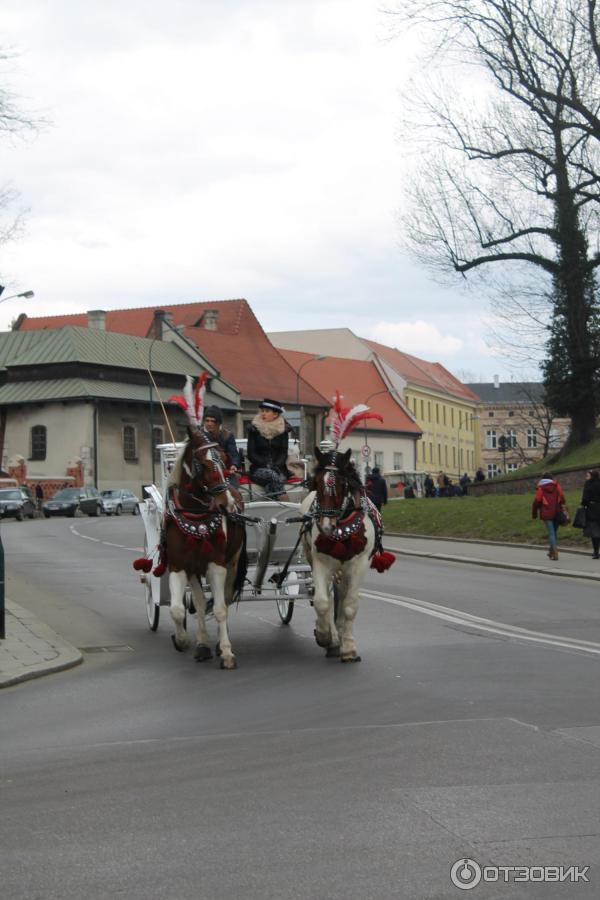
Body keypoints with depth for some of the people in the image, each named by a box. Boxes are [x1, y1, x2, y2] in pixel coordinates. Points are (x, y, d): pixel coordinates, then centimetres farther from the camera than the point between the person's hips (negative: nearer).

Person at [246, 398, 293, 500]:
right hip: (259, 469, -1)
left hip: (278, 469, 1)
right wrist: (266, 465, -13)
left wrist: (276, 465, -14)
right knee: (271, 474, -35)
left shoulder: (283, 430, 10)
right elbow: (251, 454, 1)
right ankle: (284, 502, -43)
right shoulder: (254, 429, 6)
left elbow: (284, 453, 6)